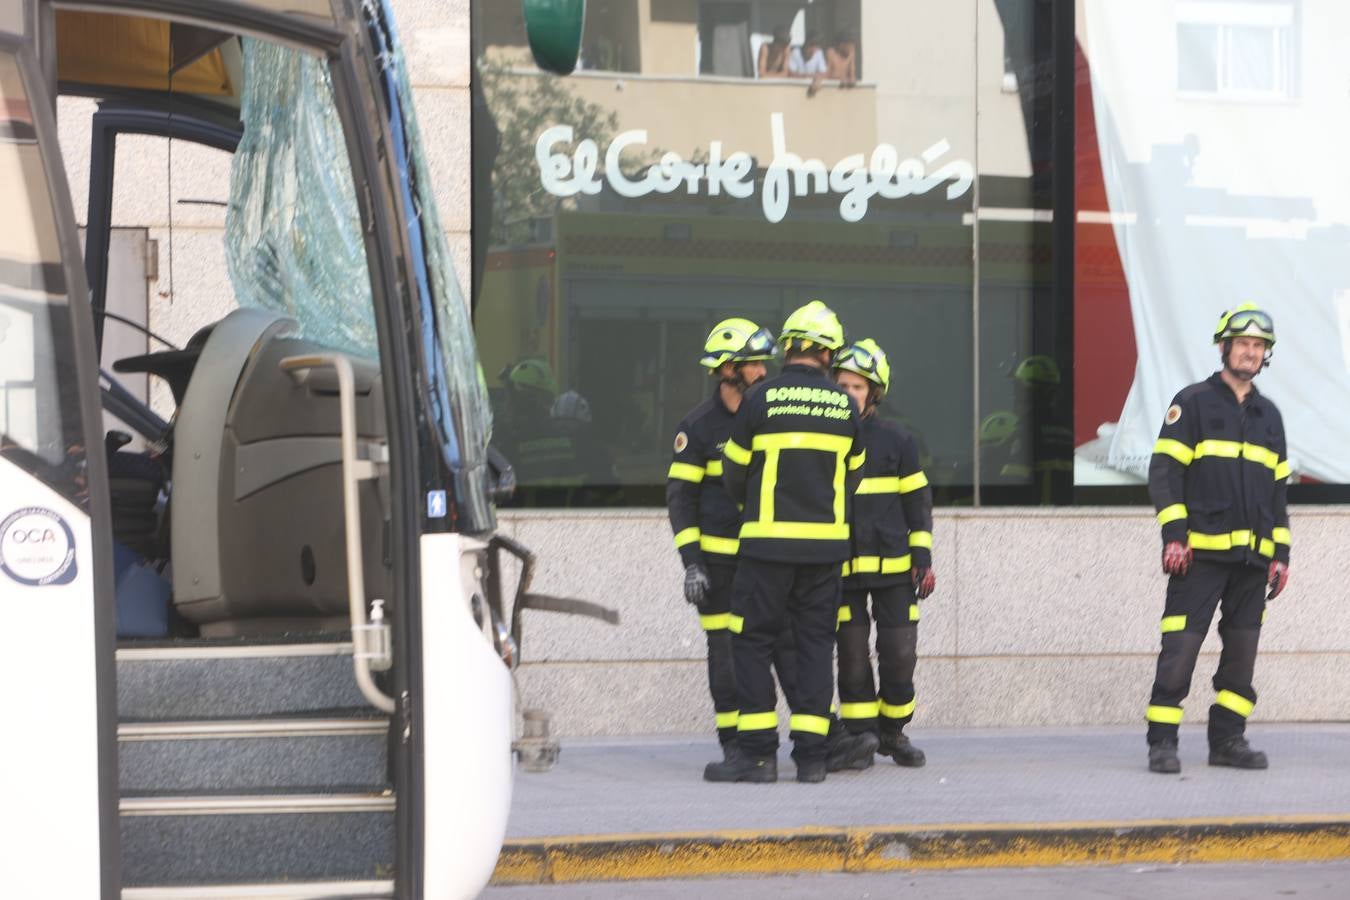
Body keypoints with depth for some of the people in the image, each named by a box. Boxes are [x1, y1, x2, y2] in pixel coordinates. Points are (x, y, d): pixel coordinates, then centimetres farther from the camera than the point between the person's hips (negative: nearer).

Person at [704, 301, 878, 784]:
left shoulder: (761, 400, -6)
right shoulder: (845, 407, 4)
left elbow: (734, 476, 3)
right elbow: (850, 476, 13)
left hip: (769, 543, -3)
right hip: (826, 544, 4)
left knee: (752, 643, 2)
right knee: (816, 644, 8)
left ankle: (758, 752, -3)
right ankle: (812, 753, 5)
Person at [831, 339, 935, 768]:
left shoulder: (897, 441, 3)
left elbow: (917, 502, 7)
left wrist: (923, 559, 1)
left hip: (893, 566, 0)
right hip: (841, 569, 0)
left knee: (899, 653, 1)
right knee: (852, 656, 1)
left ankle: (894, 732, 18)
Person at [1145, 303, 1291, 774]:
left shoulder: (1269, 416, 17)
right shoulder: (1193, 403, 1)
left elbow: (1279, 488, 21)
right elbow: (1164, 471, -5)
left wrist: (1281, 554, 14)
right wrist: (1173, 536, -13)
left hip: (1252, 558, 6)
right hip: (1200, 553, -5)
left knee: (1242, 650, 6)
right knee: (1180, 647, -9)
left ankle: (1227, 739, 13)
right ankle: (1162, 742, -6)